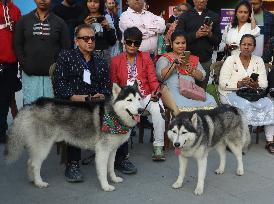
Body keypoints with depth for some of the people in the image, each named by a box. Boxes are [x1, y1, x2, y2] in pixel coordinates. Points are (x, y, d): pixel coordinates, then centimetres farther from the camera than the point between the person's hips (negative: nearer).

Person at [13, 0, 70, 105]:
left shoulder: (59, 22, 9)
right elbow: (17, 45, 8)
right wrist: (24, 64, -4)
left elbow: (66, 48, 5)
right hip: (30, 75, 1)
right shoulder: (24, 21, 11)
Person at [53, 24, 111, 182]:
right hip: (70, 102, -3)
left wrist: (102, 95, -7)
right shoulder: (66, 56, 14)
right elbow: (58, 82, 1)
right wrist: (73, 96, -14)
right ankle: (73, 164, -29)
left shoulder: (101, 62, 25)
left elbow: (107, 85, 17)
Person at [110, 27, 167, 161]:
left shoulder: (146, 57, 13)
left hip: (145, 96, 0)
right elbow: (113, 83, 10)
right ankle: (121, 146, -18)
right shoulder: (116, 61, 12)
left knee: (158, 108, -31)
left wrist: (155, 92, -14)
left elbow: (153, 79, 6)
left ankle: (158, 146, -23)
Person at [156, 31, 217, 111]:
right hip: (173, 89, -4)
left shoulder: (193, 58, 24)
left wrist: (192, 71, -3)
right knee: (184, 105, -36)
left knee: (210, 102, -24)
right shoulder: (165, 58, 12)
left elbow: (202, 76, 17)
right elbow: (160, 76, -4)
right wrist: (174, 63, -13)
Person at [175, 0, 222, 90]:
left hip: (206, 61, 1)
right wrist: (195, 35, -16)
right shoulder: (185, 16, 6)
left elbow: (218, 40, 8)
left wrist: (210, 34, -12)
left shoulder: (214, 17, 10)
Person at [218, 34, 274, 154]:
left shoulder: (258, 61, 11)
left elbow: (264, 83, 5)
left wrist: (256, 85, -18)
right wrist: (240, 84, -23)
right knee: (244, 106, -35)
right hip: (231, 94, -4)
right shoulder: (231, 60, 0)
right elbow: (222, 83, -9)